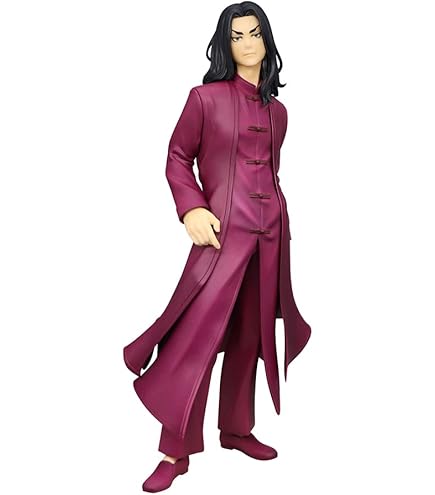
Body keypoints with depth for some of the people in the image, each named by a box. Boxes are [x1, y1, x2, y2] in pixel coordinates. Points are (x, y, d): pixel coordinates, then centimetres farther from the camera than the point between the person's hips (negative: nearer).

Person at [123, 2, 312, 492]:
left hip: (270, 232, 6)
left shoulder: (277, 110, 14)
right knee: (198, 338, -9)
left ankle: (237, 430, 28)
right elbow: (177, 157, 0)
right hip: (223, 229, -5)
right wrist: (190, 209, -13)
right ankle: (176, 451, 3)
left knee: (250, 335, 12)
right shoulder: (205, 97, 0)